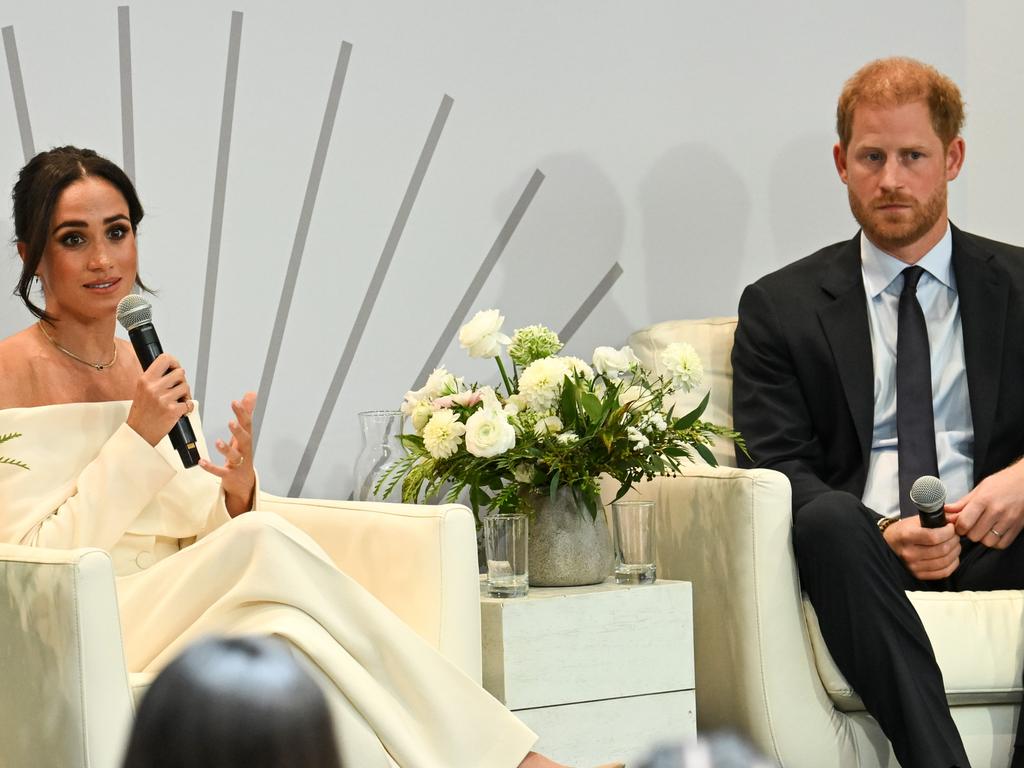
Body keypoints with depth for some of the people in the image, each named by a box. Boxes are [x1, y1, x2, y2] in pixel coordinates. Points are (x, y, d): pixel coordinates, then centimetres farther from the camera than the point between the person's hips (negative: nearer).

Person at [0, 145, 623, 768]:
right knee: (264, 542, -30)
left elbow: (201, 539, 13)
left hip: (178, 617, 5)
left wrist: (237, 495, -9)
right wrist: (138, 437, -13)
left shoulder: (152, 369, 16)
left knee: (281, 633, -31)